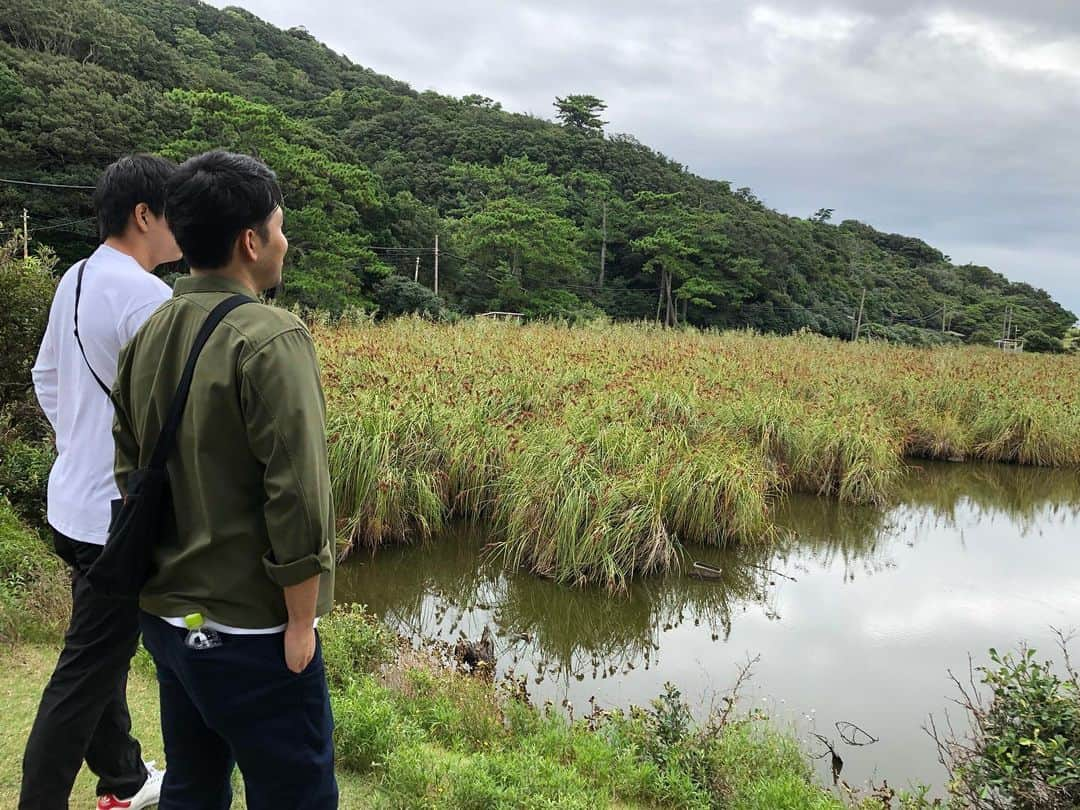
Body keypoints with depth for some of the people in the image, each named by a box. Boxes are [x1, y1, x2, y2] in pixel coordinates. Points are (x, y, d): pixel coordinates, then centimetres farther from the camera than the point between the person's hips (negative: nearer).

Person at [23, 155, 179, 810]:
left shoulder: (76, 279, 8)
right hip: (118, 516, -10)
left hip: (76, 502, 10)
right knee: (89, 674, 2)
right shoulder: (146, 296, -22)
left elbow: (46, 376, 17)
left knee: (103, 654, 22)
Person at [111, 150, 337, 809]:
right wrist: (301, 623, -11)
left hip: (165, 617, 8)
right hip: (248, 632, -7)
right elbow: (297, 496, -22)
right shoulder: (271, 339, -19)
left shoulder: (149, 336, 3)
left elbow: (129, 471, 12)